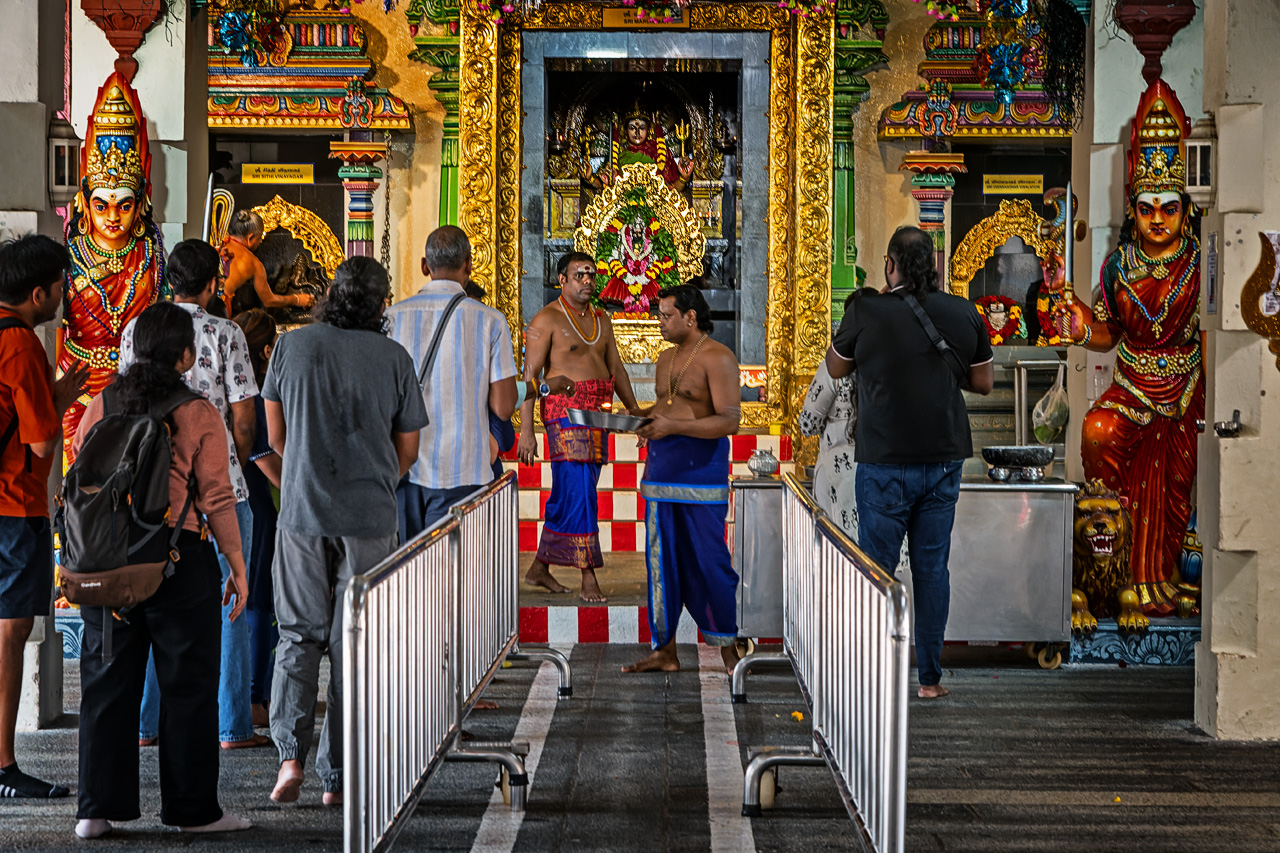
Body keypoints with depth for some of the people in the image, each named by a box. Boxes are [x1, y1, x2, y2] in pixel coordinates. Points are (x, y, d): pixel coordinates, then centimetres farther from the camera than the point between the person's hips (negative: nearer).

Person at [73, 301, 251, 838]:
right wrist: (237, 566, 1)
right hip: (181, 559, -4)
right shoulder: (199, 415, -7)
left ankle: (98, 808, 12)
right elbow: (216, 497, -7)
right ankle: (192, 808, 12)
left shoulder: (99, 407, 4)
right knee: (187, 684, 6)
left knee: (107, 683, 10)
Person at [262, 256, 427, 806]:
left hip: (302, 512, 1)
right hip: (370, 518, -1)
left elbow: (275, 436, 8)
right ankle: (337, 777, 9)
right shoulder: (393, 358, -2)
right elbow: (407, 450, 6)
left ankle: (291, 753, -6)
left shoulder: (292, 346, 0)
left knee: (298, 636, 12)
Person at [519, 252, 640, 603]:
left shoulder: (601, 320, 17)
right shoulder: (547, 320, -5)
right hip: (565, 410, -7)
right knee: (578, 493, -12)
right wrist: (526, 430, -15)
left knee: (567, 495, 10)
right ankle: (588, 579, -11)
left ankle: (540, 568, 20)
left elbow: (616, 370, 23)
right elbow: (530, 375, -9)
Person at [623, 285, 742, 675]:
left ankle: (728, 650, 7)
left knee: (707, 563, -4)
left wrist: (672, 427, -23)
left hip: (700, 475, -7)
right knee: (662, 563, 7)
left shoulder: (717, 358, -9)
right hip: (661, 474, 8)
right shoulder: (666, 357, 16)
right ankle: (664, 650, 14)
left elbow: (729, 421, -16)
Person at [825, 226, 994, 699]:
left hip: (885, 463, -3)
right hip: (944, 460, 3)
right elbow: (983, 383, 9)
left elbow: (836, 367, 7)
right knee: (932, 566, 10)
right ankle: (930, 676, 14)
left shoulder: (867, 313, -10)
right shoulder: (964, 313, 0)